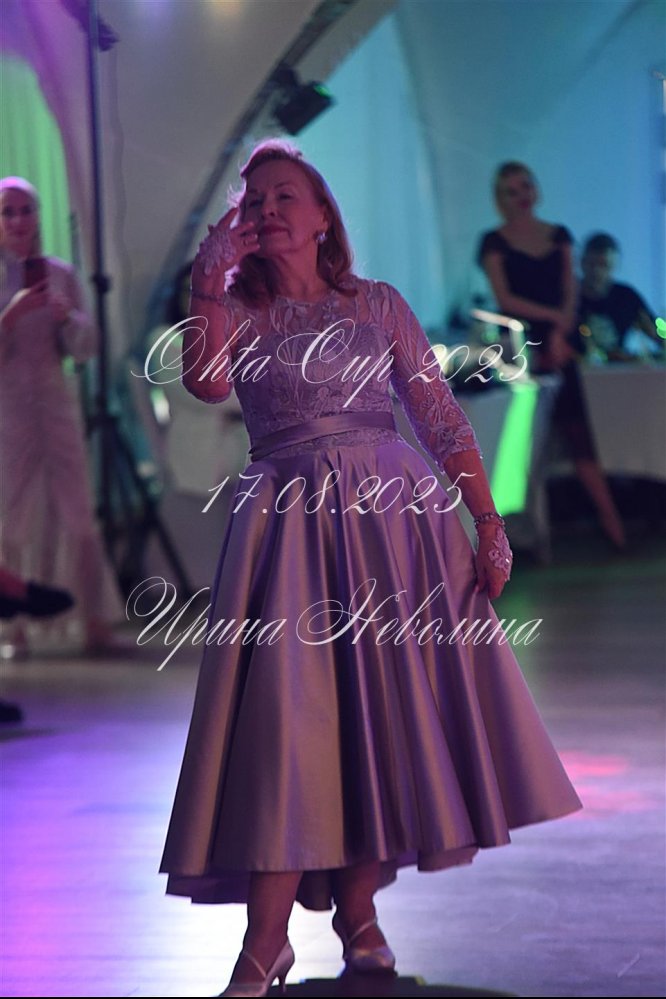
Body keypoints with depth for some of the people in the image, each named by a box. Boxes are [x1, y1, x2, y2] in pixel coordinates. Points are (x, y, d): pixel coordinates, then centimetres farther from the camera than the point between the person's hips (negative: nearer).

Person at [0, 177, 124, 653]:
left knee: (78, 515, -1)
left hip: (55, 404, 2)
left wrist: (68, 315, -14)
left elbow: (86, 347, 5)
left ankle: (96, 622, 1)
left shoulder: (60, 275, 6)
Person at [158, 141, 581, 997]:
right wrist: (210, 278, -16)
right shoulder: (238, 312, 7)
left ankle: (357, 911, 12)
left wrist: (489, 525, -1)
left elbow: (442, 420, 5)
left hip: (394, 516, 1)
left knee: (385, 708, 1)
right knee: (287, 710, -10)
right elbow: (207, 383, -15)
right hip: (290, 523, -1)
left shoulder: (379, 306, 9)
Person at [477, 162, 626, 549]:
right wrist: (554, 316, -9)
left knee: (578, 432, -3)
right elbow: (506, 298, -5)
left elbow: (570, 292, 7)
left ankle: (612, 521, -5)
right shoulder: (495, 242, 2)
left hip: (557, 347, 3)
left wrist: (559, 334, -8)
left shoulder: (559, 236, 13)